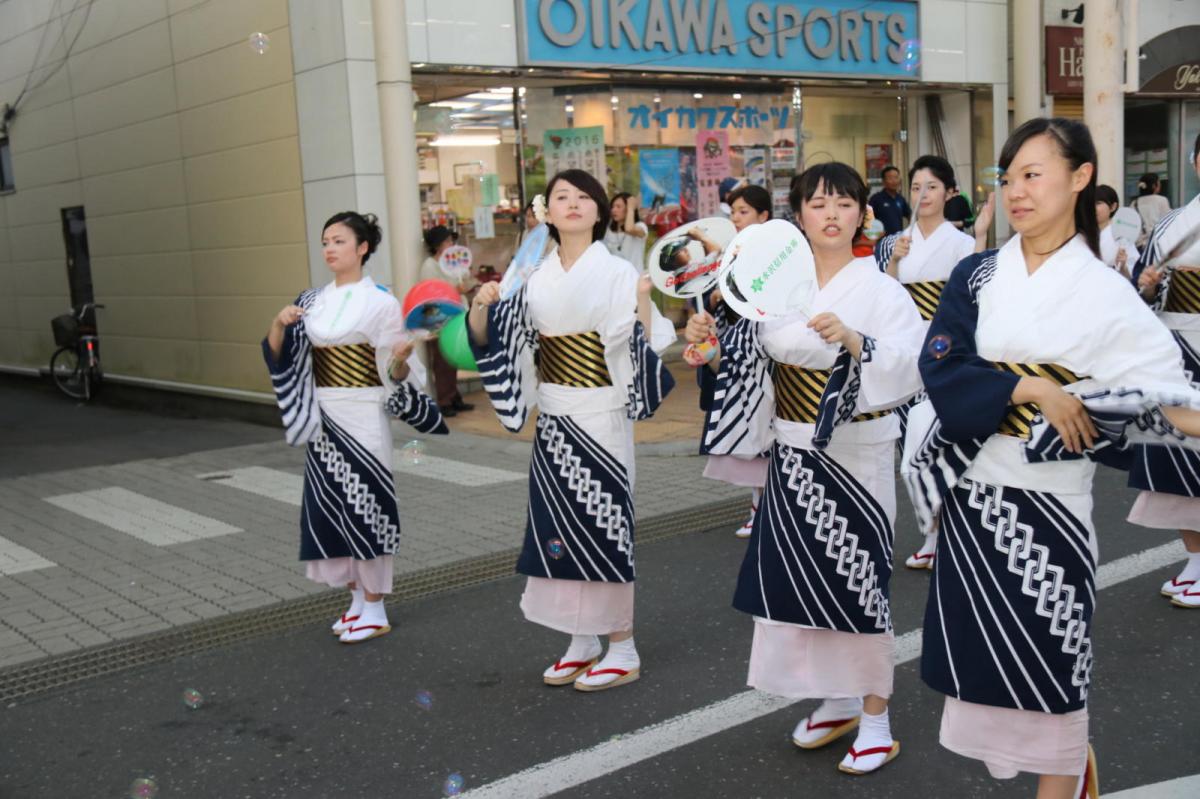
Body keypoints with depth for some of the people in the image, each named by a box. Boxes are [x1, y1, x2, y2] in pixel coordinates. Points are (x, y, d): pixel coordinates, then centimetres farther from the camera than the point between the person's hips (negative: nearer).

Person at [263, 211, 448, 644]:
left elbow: (394, 374, -8)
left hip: (363, 416, -6)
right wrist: (279, 325, -8)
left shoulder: (380, 302, -8)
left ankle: (375, 609, 9)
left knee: (365, 503, -3)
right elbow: (278, 356, 11)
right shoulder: (313, 301, 9)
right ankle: (357, 599, 23)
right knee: (331, 505, 9)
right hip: (323, 417, 6)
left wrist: (401, 358, -31)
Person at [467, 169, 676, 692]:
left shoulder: (617, 272, -6)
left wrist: (644, 301, -29)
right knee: (561, 524, 9)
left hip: (601, 416, -5)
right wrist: (482, 307, -7)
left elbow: (641, 345, -12)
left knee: (603, 522, -1)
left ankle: (623, 650, 12)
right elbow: (489, 341, 12)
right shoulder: (536, 278, 7)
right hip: (553, 417, 5)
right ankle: (582, 644, 23)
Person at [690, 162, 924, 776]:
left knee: (855, 576, 0)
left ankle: (875, 717, 17)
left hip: (855, 457, -5)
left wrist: (853, 340, -31)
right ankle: (835, 702, 30)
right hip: (792, 454, 5)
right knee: (801, 576, 11)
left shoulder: (881, 290, -8)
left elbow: (912, 370, -18)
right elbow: (751, 363, 13)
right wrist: (711, 346, -4)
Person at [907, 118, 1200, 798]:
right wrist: (1029, 389, -19)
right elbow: (942, 369, -8)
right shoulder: (976, 276, 2)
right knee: (981, 648, 10)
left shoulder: (1104, 291, -3)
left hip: (1049, 495, -3)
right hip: (973, 488, 3)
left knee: (1051, 657, 5)